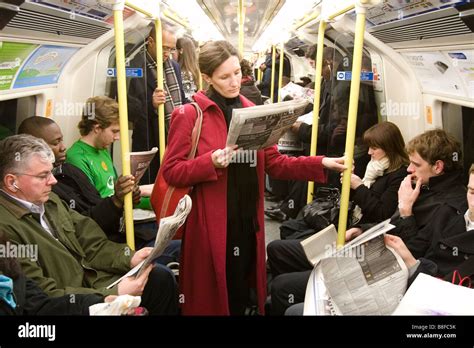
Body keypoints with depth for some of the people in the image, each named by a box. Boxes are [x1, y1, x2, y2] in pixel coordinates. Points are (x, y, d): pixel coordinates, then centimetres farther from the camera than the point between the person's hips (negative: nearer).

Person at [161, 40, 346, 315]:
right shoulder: (189, 115, -8)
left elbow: (274, 162, 6)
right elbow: (171, 171, -10)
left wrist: (321, 164, -4)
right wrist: (212, 161, -25)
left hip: (248, 222, 5)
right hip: (211, 226, -4)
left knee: (241, 294, 16)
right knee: (211, 297, 7)